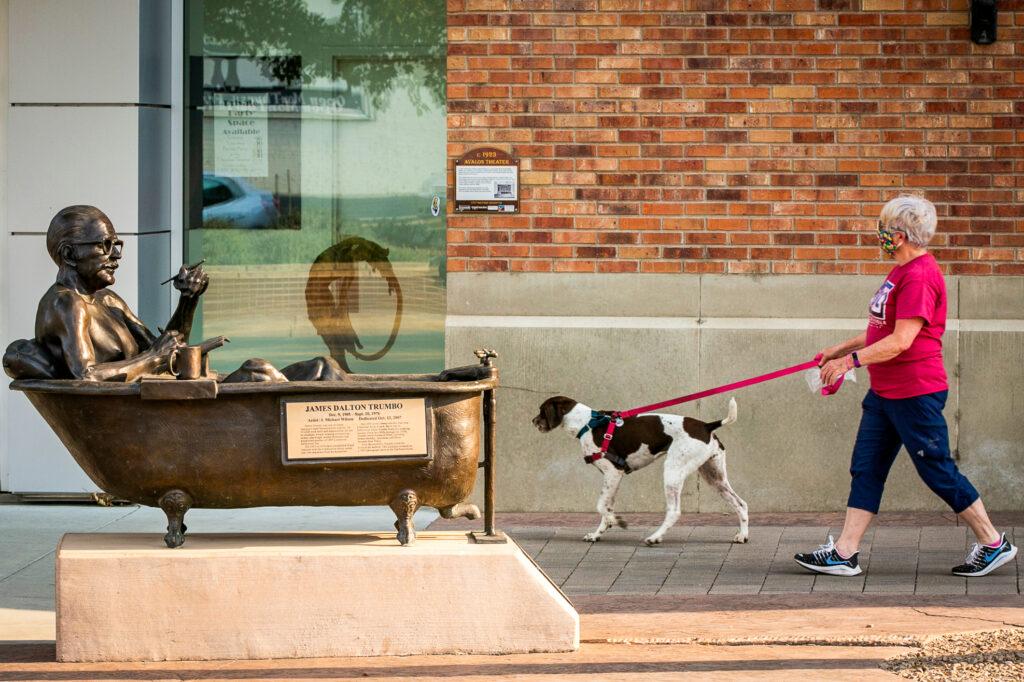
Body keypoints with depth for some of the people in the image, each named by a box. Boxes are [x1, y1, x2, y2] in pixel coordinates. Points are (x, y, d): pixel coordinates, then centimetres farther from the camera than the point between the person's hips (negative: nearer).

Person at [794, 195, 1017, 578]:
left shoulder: (920, 276, -19)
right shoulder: (901, 272, 14)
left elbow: (901, 340, -26)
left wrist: (851, 360, -25)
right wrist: (840, 350, 25)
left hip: (915, 392, -10)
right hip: (885, 392, 10)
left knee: (938, 470, -2)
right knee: (865, 470, 7)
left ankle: (993, 544, 10)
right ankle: (844, 553, 7)